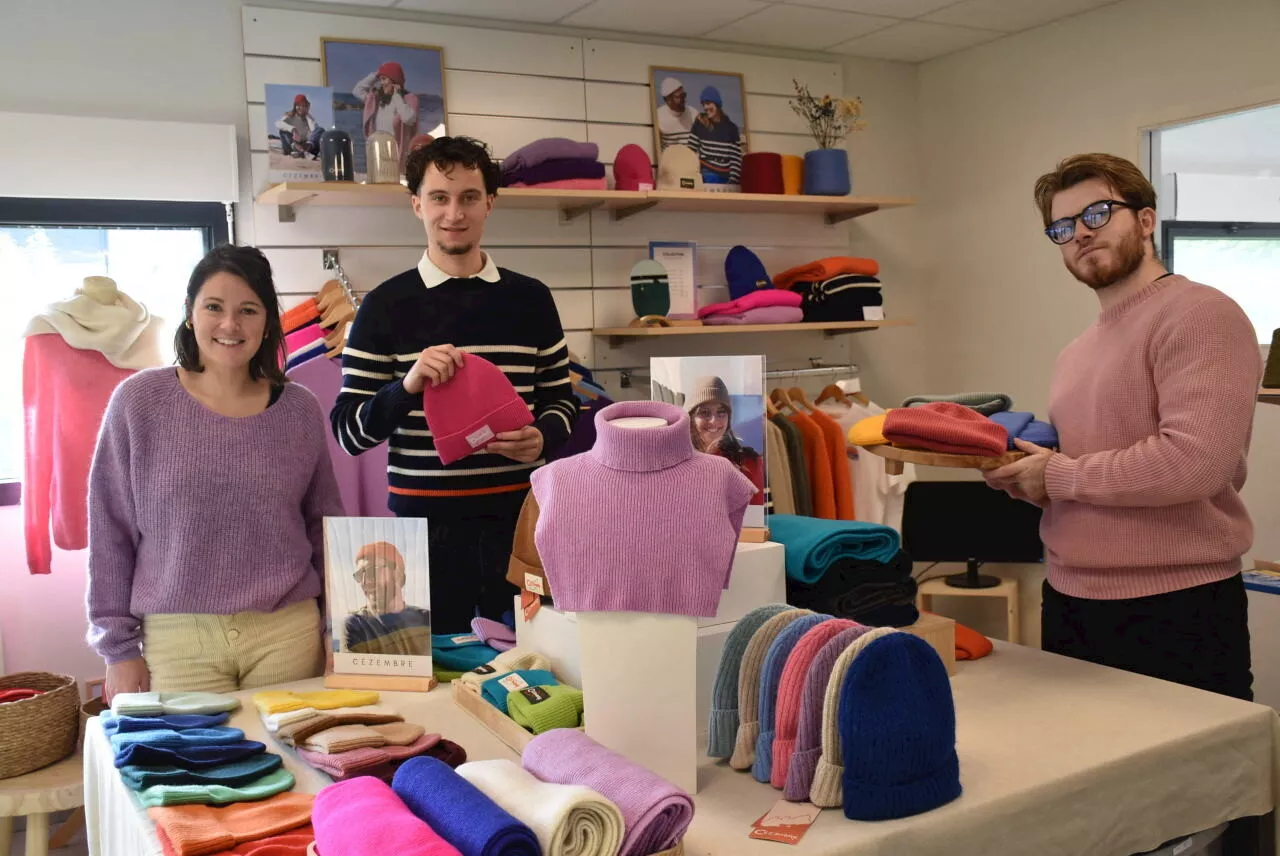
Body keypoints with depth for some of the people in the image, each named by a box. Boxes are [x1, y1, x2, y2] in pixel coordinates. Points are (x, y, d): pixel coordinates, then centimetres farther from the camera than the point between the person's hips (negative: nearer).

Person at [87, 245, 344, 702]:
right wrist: (119, 646, 0)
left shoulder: (299, 410, 3)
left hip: (287, 634, 2)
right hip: (176, 639, -1)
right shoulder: (139, 401, -2)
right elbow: (110, 530, 1)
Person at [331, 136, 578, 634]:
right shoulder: (385, 306, -1)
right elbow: (348, 432, -2)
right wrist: (407, 386, -20)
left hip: (517, 517, 2)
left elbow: (561, 398, 13)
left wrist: (543, 438, -8)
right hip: (425, 523, -2)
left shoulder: (531, 299, 6)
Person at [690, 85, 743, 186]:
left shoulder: (731, 127, 5)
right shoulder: (700, 124, 3)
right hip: (706, 177, -2)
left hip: (726, 178, 2)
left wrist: (733, 179, -6)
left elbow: (736, 158, 4)